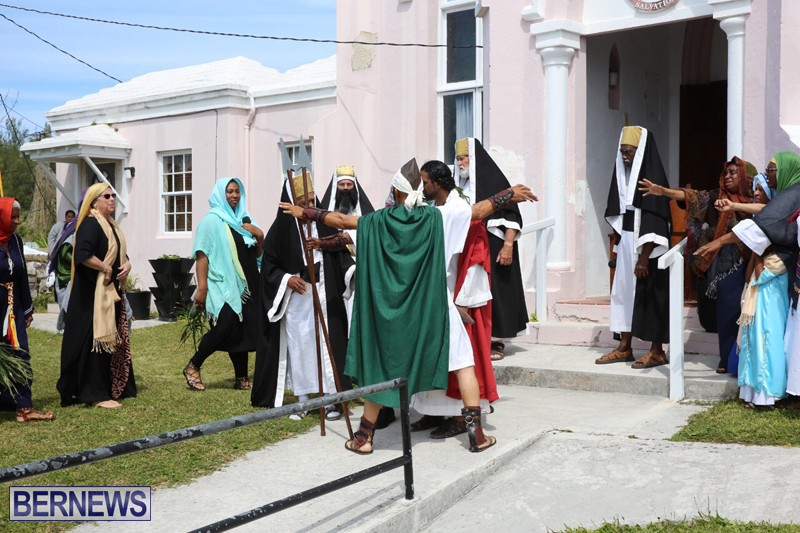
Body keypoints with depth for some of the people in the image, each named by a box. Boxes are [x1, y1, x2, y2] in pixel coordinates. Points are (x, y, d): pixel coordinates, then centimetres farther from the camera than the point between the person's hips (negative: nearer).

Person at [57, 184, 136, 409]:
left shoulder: (111, 225, 16)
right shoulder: (90, 225, -13)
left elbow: (120, 253, 23)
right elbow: (83, 254, -27)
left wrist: (127, 264, 2)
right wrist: (106, 269, -18)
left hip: (112, 292, 10)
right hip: (93, 293, -10)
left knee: (113, 339, 14)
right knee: (97, 339, -7)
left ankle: (116, 387, 23)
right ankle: (97, 395, -1)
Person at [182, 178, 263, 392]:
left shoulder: (244, 219, 15)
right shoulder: (212, 220, -3)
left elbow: (258, 255, 20)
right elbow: (202, 255, -11)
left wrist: (259, 236, -1)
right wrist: (202, 288, -18)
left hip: (245, 285, 7)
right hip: (223, 285, -7)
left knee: (243, 330, 6)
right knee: (225, 326, -17)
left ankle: (242, 379, 14)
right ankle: (192, 367, 1)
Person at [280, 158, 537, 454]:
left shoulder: (379, 221, -2)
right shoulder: (437, 217, -5)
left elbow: (341, 220, 7)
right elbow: (480, 210, 2)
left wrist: (303, 213, 21)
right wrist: (510, 195, 17)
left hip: (392, 312, 2)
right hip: (433, 307, -1)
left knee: (383, 368, 15)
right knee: (463, 362, 11)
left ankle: (364, 437, 21)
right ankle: (476, 433, 5)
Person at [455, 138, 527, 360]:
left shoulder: (495, 180, -8)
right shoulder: (462, 184, 14)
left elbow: (511, 216, -12)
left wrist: (508, 245, -21)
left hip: (493, 248, -7)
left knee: (495, 292, -4)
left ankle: (498, 343, 3)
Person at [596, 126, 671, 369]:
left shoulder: (653, 178, -14)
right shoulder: (624, 174, 11)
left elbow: (654, 222, -19)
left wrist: (644, 258, -21)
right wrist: (619, 246, 15)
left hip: (646, 248, -8)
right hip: (626, 242, 8)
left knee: (648, 293, -3)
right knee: (624, 290, 9)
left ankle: (657, 351, 7)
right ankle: (624, 348, 17)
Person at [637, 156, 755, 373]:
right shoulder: (717, 197, 5)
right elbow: (692, 197, -8)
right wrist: (663, 191, -25)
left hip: (749, 263, 1)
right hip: (726, 264, -1)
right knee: (729, 309, -3)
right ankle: (728, 359, 5)